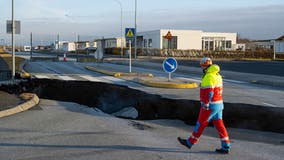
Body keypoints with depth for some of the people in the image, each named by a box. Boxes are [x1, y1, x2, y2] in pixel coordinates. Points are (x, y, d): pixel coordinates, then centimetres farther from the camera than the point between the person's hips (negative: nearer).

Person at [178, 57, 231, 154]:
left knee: (201, 124, 4)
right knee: (219, 125, 7)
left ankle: (190, 142, 17)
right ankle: (226, 147, 6)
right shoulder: (217, 76, 12)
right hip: (219, 103, 9)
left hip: (210, 106, -9)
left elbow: (209, 92, -25)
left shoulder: (208, 77, -18)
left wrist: (205, 105, -21)